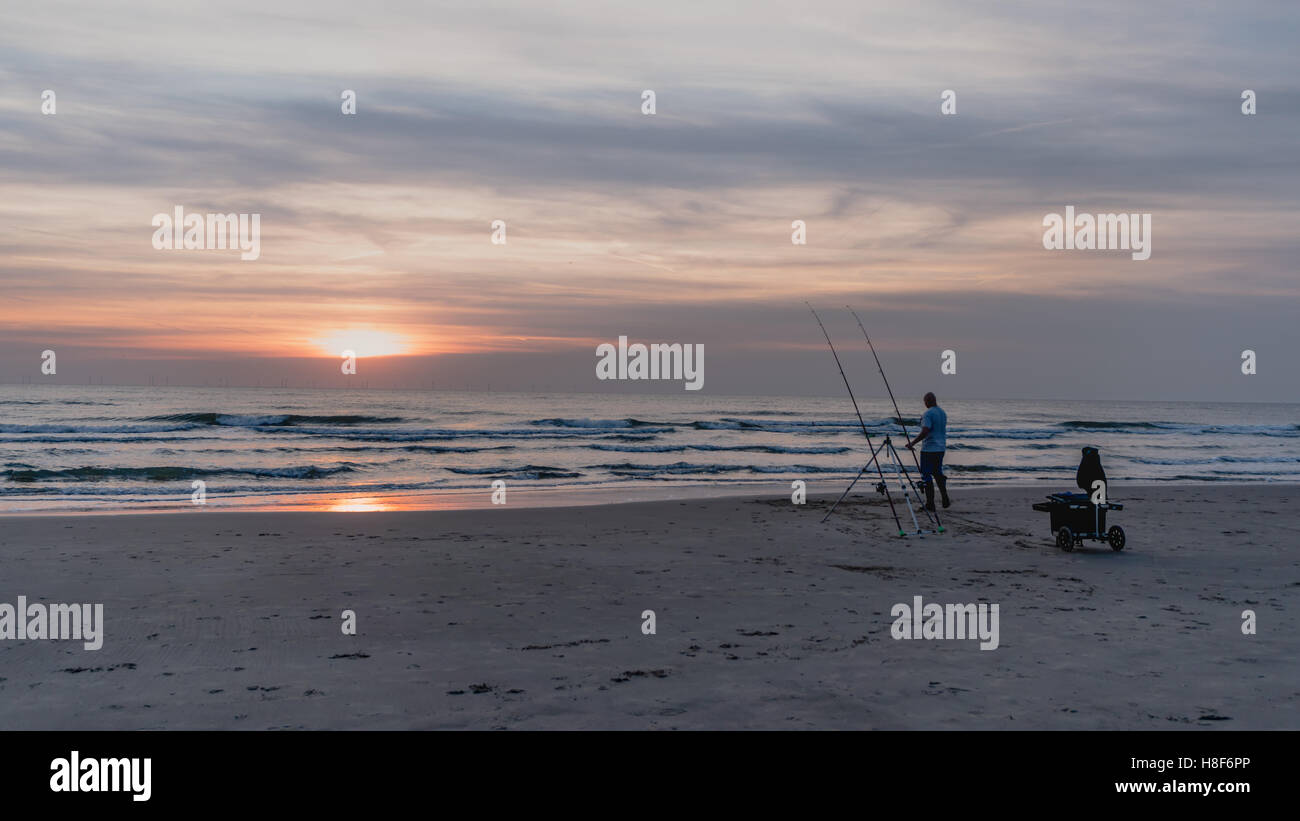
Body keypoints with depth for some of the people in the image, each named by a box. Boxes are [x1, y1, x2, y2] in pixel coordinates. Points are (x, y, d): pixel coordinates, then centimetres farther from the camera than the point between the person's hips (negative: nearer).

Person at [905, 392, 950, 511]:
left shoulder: (928, 414, -16)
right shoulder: (943, 413, 11)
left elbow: (925, 432, -25)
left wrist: (912, 443, -18)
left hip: (929, 449, -8)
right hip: (941, 448, 8)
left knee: (927, 475, -1)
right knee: (938, 473, 20)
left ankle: (930, 504, -1)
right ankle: (945, 500, 17)